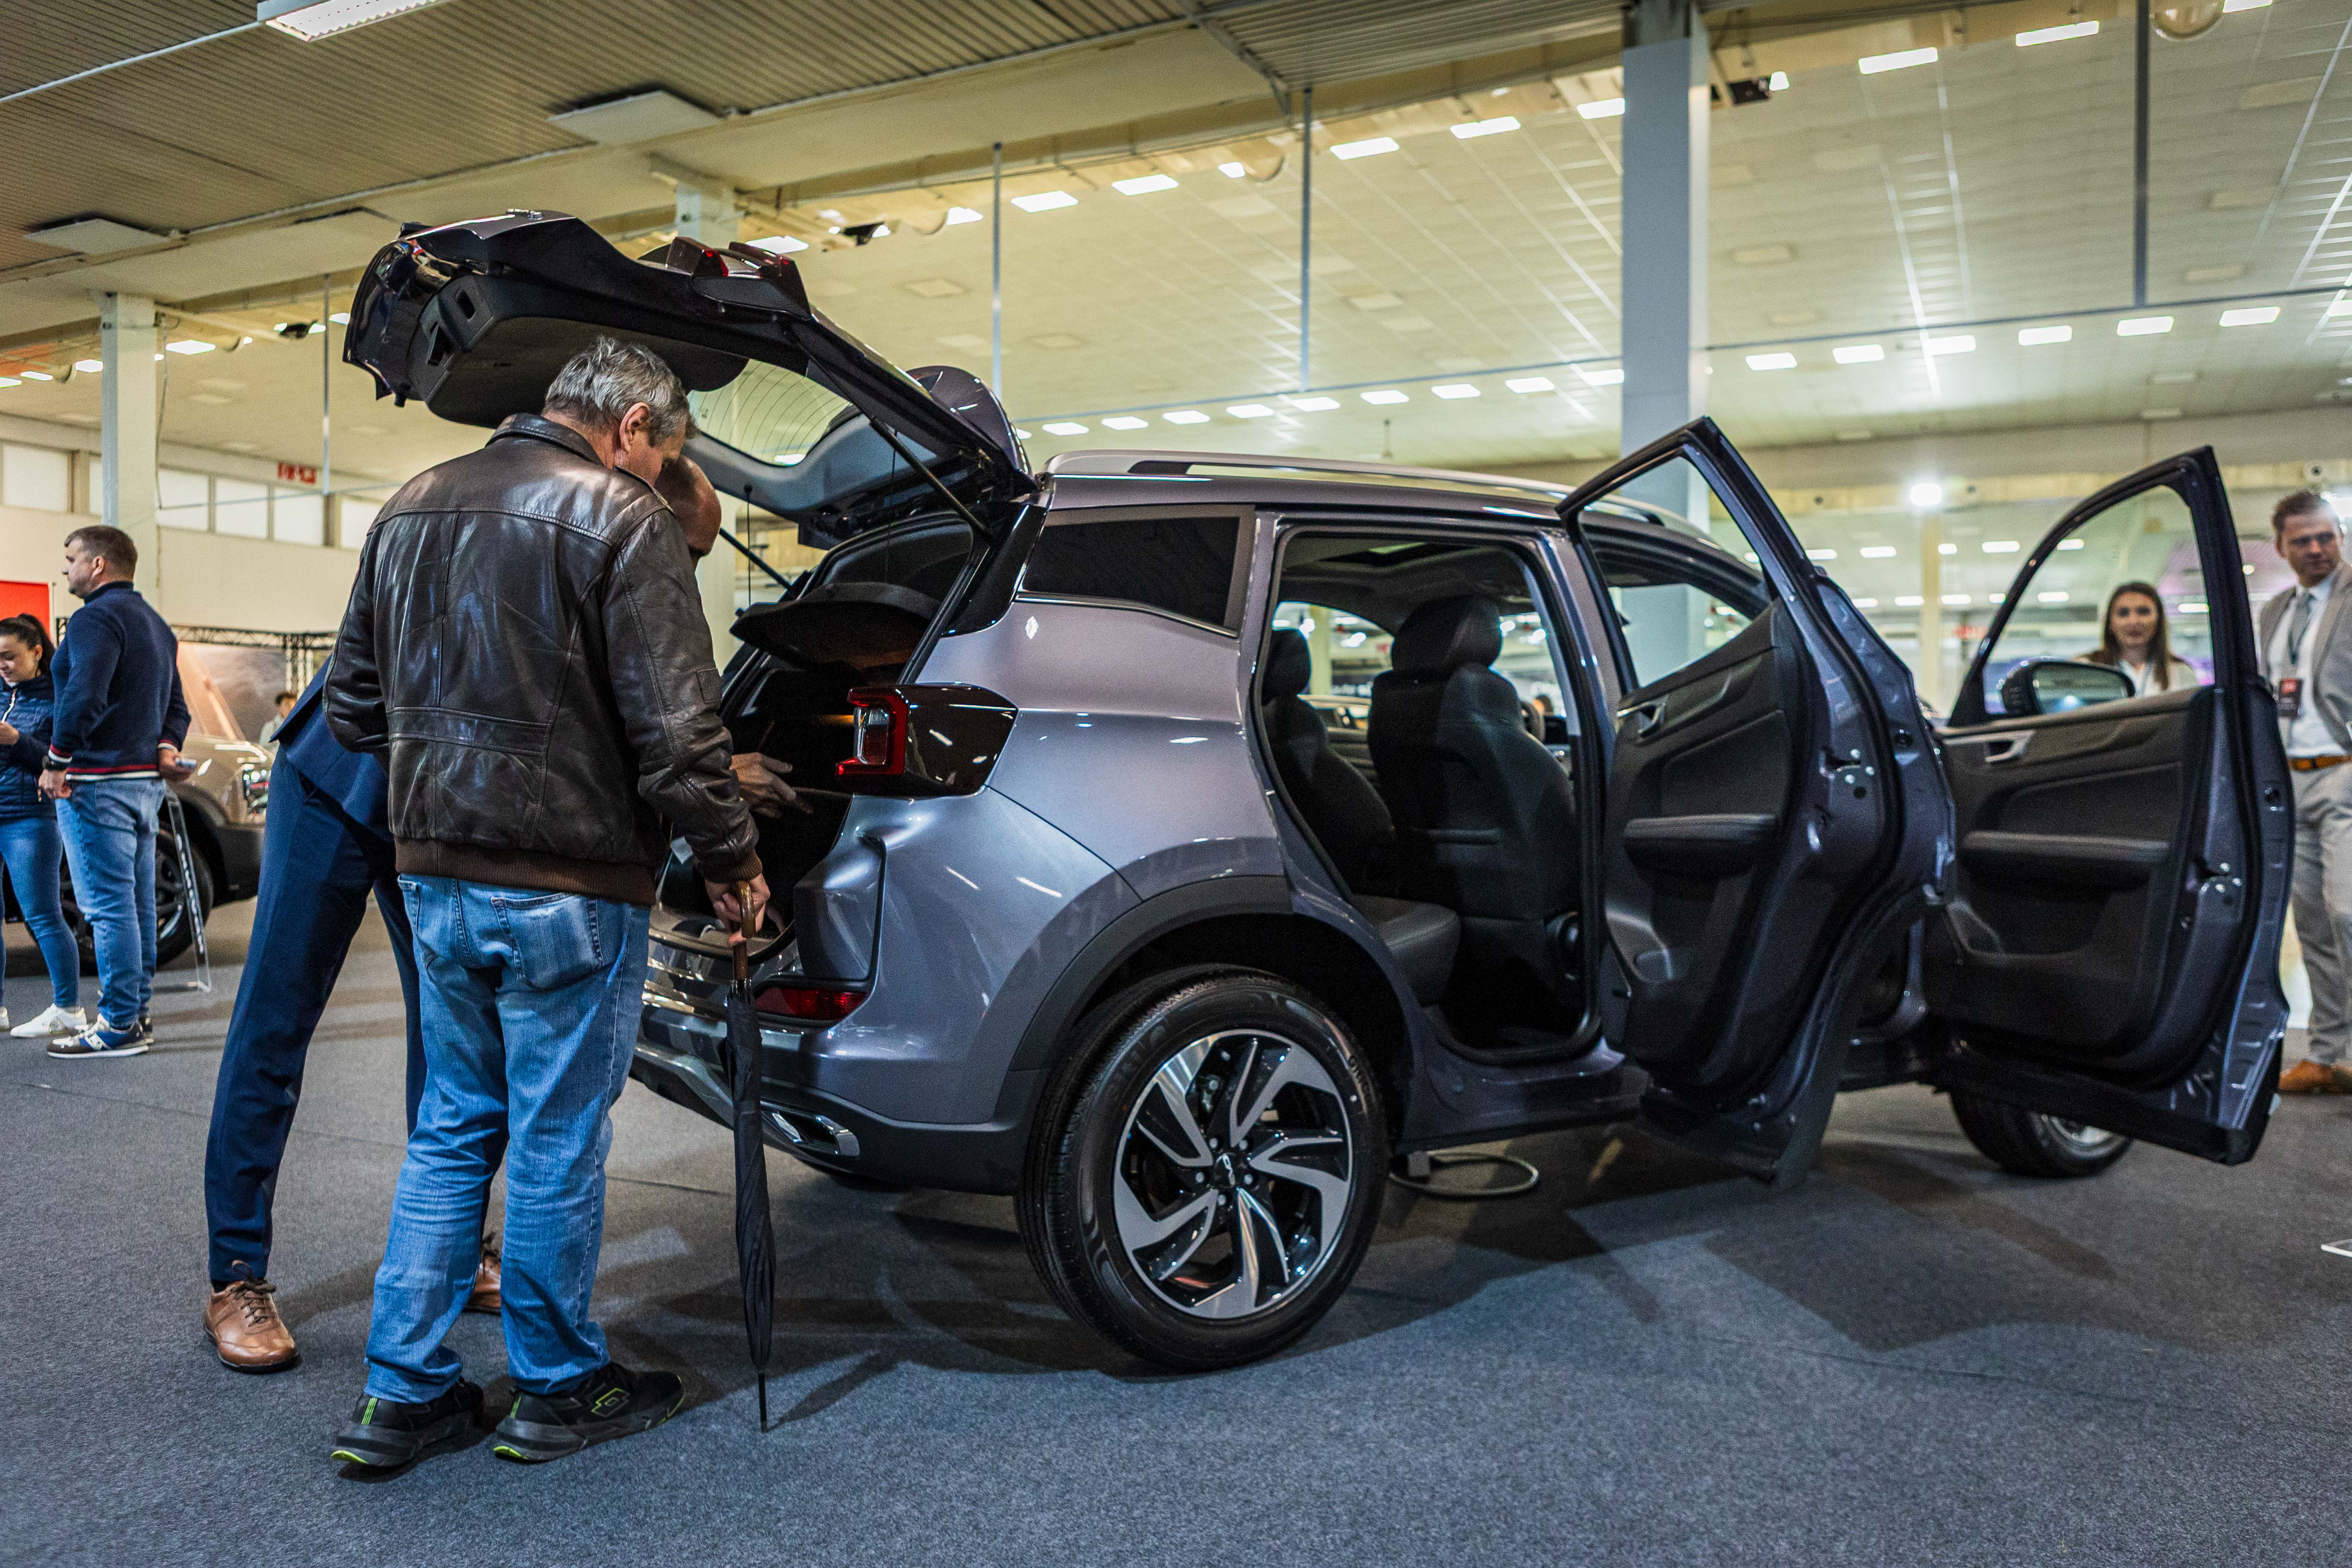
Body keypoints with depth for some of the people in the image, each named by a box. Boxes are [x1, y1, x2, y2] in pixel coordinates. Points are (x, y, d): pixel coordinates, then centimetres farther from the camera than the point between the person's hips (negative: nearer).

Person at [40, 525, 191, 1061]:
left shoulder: (97, 618, -11)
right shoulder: (155, 623, 21)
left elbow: (83, 697, -23)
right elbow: (176, 705, 22)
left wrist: (56, 762, -15)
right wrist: (166, 748, 7)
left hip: (99, 782, -10)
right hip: (146, 781, 10)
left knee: (108, 906, -8)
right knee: (137, 903, 12)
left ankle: (118, 1026, -7)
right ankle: (136, 1014, 17)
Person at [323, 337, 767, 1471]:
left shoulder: (412, 507, 13)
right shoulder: (618, 518, -12)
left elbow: (355, 702, 17)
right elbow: (673, 728, -17)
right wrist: (730, 860, -7)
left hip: (435, 872, 7)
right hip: (568, 887, -7)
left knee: (451, 1127, 18)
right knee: (556, 1142, 5)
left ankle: (402, 1392, 23)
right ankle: (557, 1389, 21)